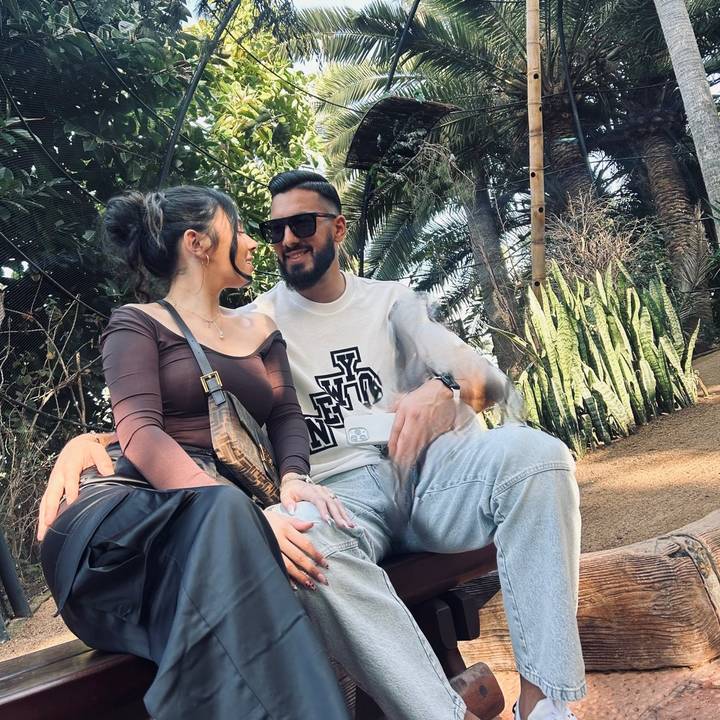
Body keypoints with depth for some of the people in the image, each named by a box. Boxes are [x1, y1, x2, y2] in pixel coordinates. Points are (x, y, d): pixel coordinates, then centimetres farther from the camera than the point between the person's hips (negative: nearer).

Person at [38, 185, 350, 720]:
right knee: (223, 512, -38)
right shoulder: (138, 324, 7)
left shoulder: (261, 331, 25)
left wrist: (293, 478, -14)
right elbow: (140, 432, -11)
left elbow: (286, 415, 13)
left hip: (223, 510, 4)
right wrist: (236, 510, -29)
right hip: (134, 504, -3)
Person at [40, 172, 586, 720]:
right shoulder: (254, 324, 12)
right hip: (336, 490, -2)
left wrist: (443, 387, -18)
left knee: (535, 454, -27)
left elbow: (489, 380, 8)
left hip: (422, 467, 3)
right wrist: (87, 439, -16)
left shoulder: (389, 299, 16)